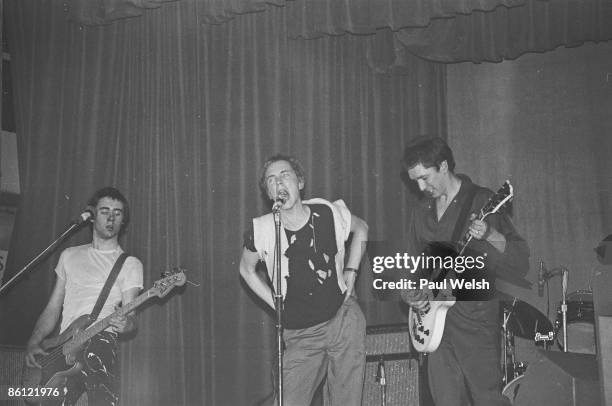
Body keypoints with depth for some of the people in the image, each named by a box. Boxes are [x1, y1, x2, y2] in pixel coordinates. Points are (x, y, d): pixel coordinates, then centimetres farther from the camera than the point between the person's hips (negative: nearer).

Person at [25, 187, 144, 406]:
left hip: (101, 337, -3)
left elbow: (129, 315, 3)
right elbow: (53, 308, 21)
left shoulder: (129, 263, 11)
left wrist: (126, 324, -21)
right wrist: (33, 343, 5)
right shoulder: (69, 256, 22)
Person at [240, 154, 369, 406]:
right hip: (300, 334, -1)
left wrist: (351, 271, 6)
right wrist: (276, 304, 1)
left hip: (345, 320, 1)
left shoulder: (329, 213, -8)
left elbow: (361, 228, 15)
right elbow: (246, 269, 9)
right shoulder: (262, 231, -12)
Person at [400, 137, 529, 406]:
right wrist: (410, 293, 2)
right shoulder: (422, 212, 13)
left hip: (476, 317, -6)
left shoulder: (481, 201, -5)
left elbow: (520, 263, -9)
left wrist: (490, 235, -27)